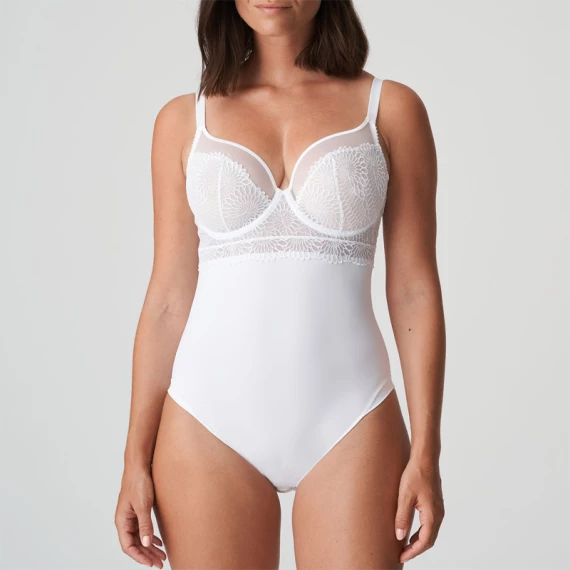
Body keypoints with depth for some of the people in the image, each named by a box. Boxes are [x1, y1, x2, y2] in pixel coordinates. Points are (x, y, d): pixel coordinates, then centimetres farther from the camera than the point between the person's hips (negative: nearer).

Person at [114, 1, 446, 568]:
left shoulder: (390, 108, 3)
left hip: (348, 423, -1)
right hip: (208, 421, 1)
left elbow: (414, 289, 1)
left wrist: (426, 452, -4)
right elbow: (168, 297, 7)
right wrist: (136, 457, 3)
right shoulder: (184, 120, 7)